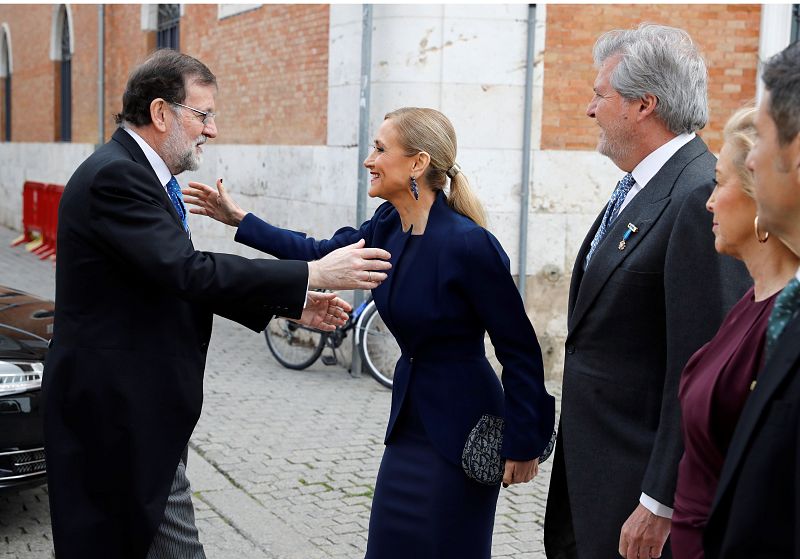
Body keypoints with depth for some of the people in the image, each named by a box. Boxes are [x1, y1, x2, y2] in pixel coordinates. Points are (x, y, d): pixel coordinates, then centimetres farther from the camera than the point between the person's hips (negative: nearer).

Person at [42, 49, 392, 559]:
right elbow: (191, 273, -28)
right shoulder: (115, 176, -19)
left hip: (142, 405, 10)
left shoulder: (134, 173, 13)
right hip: (120, 410, -10)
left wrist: (291, 305, 5)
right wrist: (314, 275, -26)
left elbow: (182, 280, 14)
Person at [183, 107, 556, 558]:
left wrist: (523, 445, -13)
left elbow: (520, 348, -17)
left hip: (461, 428, -7)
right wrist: (238, 219, 15)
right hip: (410, 418, 8)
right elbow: (320, 254, 16)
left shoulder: (468, 243, -23)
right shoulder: (389, 225, 0)